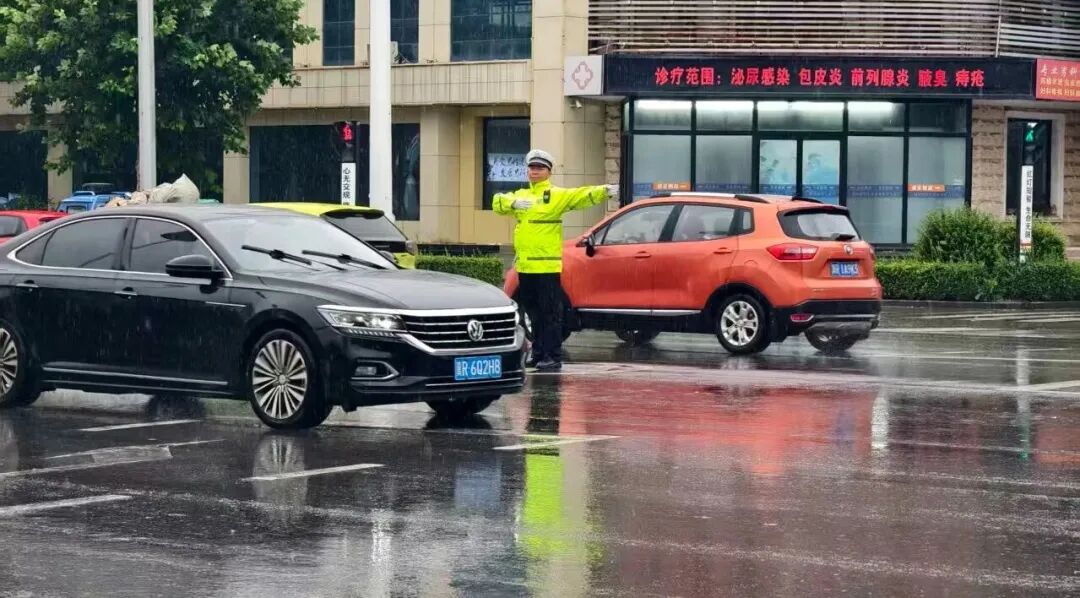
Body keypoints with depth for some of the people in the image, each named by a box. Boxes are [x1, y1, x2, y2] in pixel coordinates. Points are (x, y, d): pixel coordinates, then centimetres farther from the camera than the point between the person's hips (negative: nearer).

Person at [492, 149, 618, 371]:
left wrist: (604, 191, -34)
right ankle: (538, 353, 25)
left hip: (548, 266, -7)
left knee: (550, 313, -6)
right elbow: (497, 202, 8)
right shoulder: (521, 195, 17)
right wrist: (514, 203, -12)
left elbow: (582, 196, -16)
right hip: (525, 265, 7)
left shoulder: (558, 195, -3)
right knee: (533, 312, 15)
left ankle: (553, 357, -5)